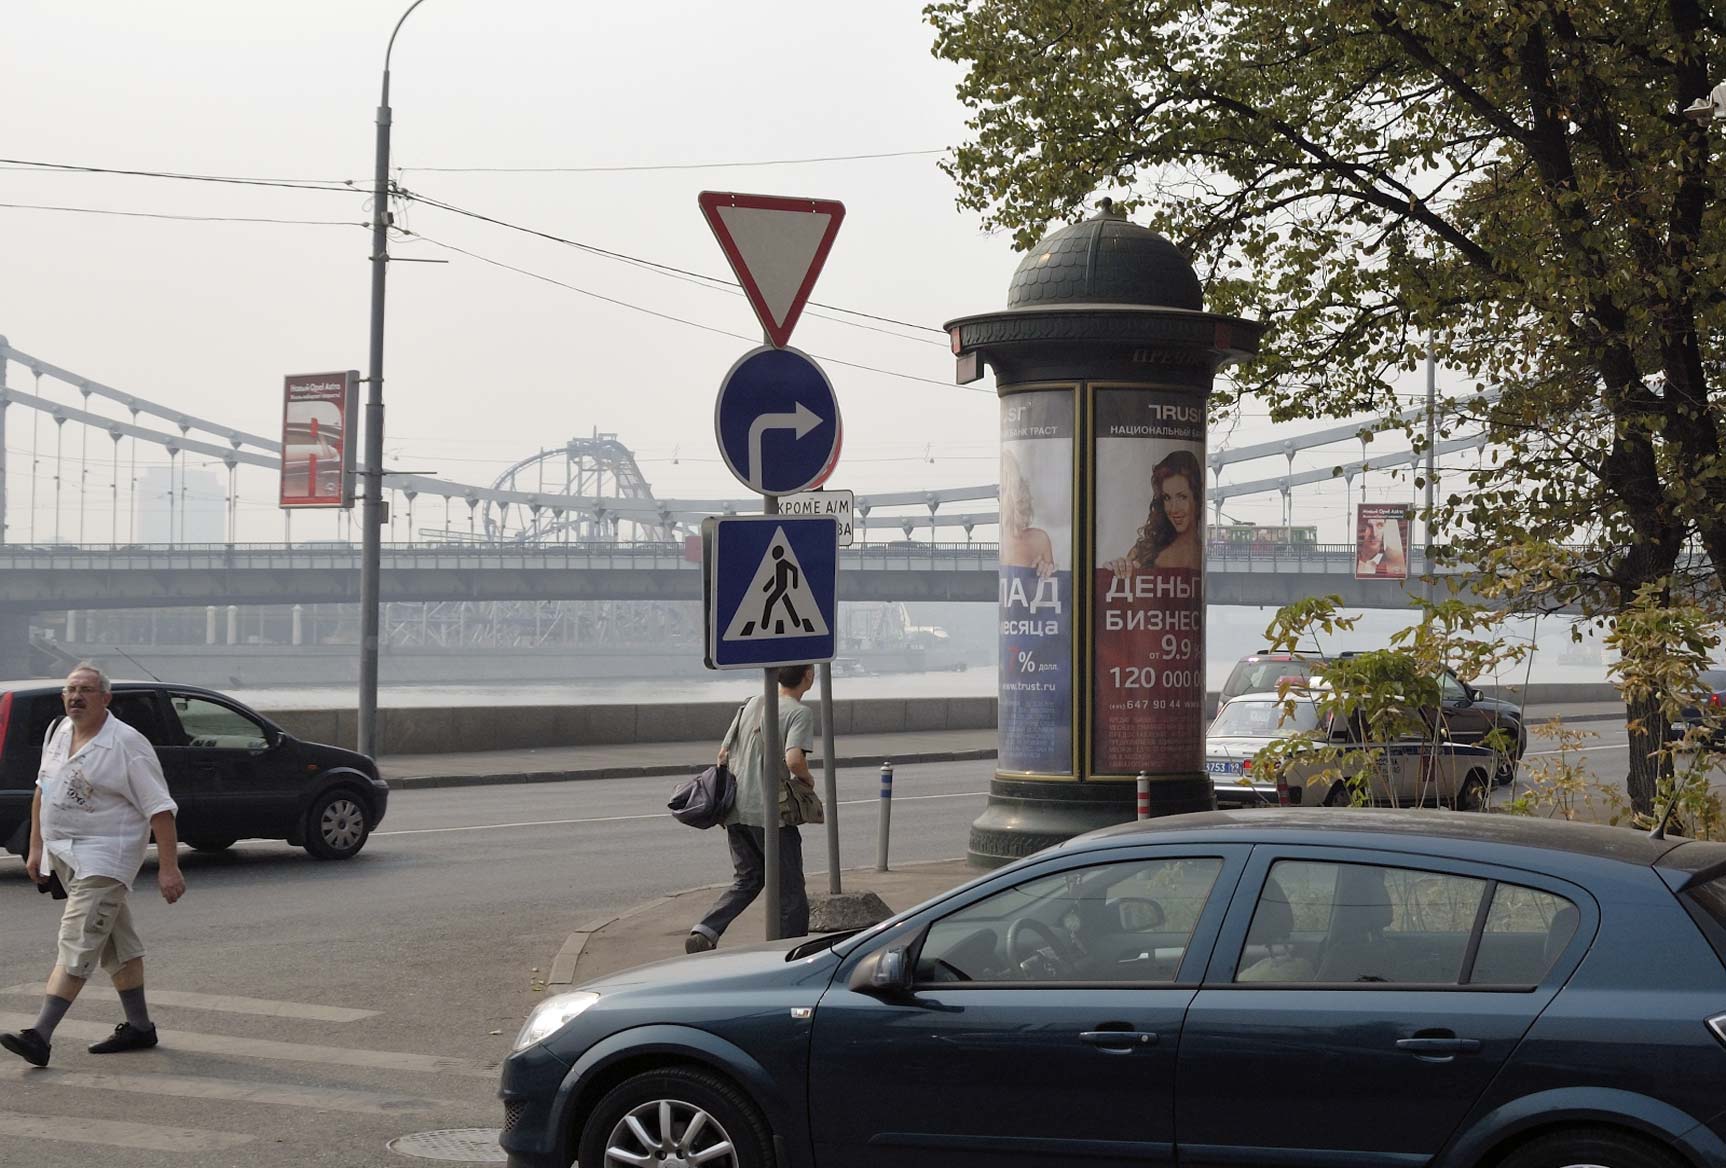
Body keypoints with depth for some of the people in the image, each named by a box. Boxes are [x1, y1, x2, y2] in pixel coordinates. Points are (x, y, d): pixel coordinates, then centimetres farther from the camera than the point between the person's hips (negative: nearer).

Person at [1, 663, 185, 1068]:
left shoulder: (126, 745, -15)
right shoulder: (57, 732, 9)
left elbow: (159, 808, -16)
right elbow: (43, 790, 21)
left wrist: (168, 867, -20)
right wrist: (36, 847, 19)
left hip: (103, 858, -8)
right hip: (62, 854, 8)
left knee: (77, 946, -14)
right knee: (117, 942, 16)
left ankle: (40, 1037, -21)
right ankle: (139, 1027, 25)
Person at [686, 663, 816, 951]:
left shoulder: (752, 704, 13)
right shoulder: (800, 713, -8)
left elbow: (723, 755, 14)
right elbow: (794, 760, -24)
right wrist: (807, 780, -4)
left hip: (736, 810, 6)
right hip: (769, 812, -6)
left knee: (746, 879, 16)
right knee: (790, 890, 7)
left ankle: (703, 933, -1)